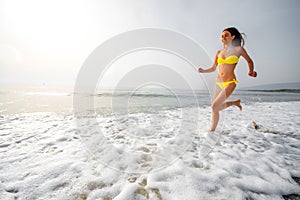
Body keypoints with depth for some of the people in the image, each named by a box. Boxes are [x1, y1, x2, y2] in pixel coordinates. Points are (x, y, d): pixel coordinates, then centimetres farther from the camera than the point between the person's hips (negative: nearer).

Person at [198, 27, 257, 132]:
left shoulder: (238, 49, 1)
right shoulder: (219, 52, 11)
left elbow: (250, 61, 14)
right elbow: (213, 68, 15)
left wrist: (251, 72, -3)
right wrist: (203, 70, -4)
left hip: (229, 83, -5)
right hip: (218, 82, 6)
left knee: (214, 106, -18)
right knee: (216, 108, 15)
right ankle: (235, 102, 40)